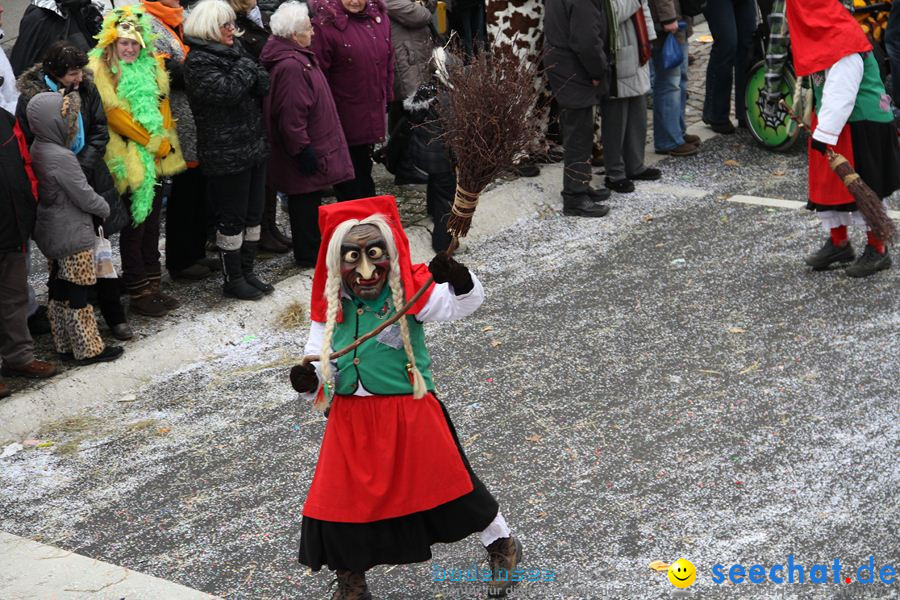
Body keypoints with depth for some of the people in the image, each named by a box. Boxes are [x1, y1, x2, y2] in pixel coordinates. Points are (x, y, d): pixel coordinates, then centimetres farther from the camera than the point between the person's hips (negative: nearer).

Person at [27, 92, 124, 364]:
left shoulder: (37, 150, 3)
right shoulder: (62, 157, -24)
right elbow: (85, 196, -18)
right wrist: (105, 209, 2)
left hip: (51, 233, 9)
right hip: (73, 236, -9)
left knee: (59, 290, 15)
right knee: (77, 293, 1)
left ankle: (64, 343, 25)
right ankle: (89, 349, 9)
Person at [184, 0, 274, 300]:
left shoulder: (233, 50, 13)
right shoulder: (198, 62, -13)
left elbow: (263, 84, 8)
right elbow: (227, 90, -26)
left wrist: (254, 75, -14)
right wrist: (246, 69, -11)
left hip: (253, 147, 8)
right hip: (226, 154, -8)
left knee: (253, 214, 14)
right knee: (232, 218, 1)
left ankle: (247, 272, 26)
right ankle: (233, 280, 13)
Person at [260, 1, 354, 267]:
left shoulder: (297, 57, 10)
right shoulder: (291, 66, -25)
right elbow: (291, 116, -27)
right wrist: (303, 150, -22)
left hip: (310, 145, 11)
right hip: (307, 151, -11)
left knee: (308, 200, 19)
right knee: (306, 200, 1)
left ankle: (312, 249, 31)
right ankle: (309, 254, 11)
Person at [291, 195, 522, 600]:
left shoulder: (409, 293, -10)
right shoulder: (330, 308, 0)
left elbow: (464, 303, -21)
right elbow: (318, 360, 8)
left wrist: (457, 279, -43)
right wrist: (307, 380, -14)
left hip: (409, 412, -3)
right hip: (350, 419, 3)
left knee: (446, 480, 9)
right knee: (339, 500, 7)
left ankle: (502, 544, 37)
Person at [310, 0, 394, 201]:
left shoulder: (380, 19, 5)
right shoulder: (326, 24, -15)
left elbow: (388, 63, 14)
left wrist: (388, 99, 12)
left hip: (373, 114, 6)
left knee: (364, 169, 21)